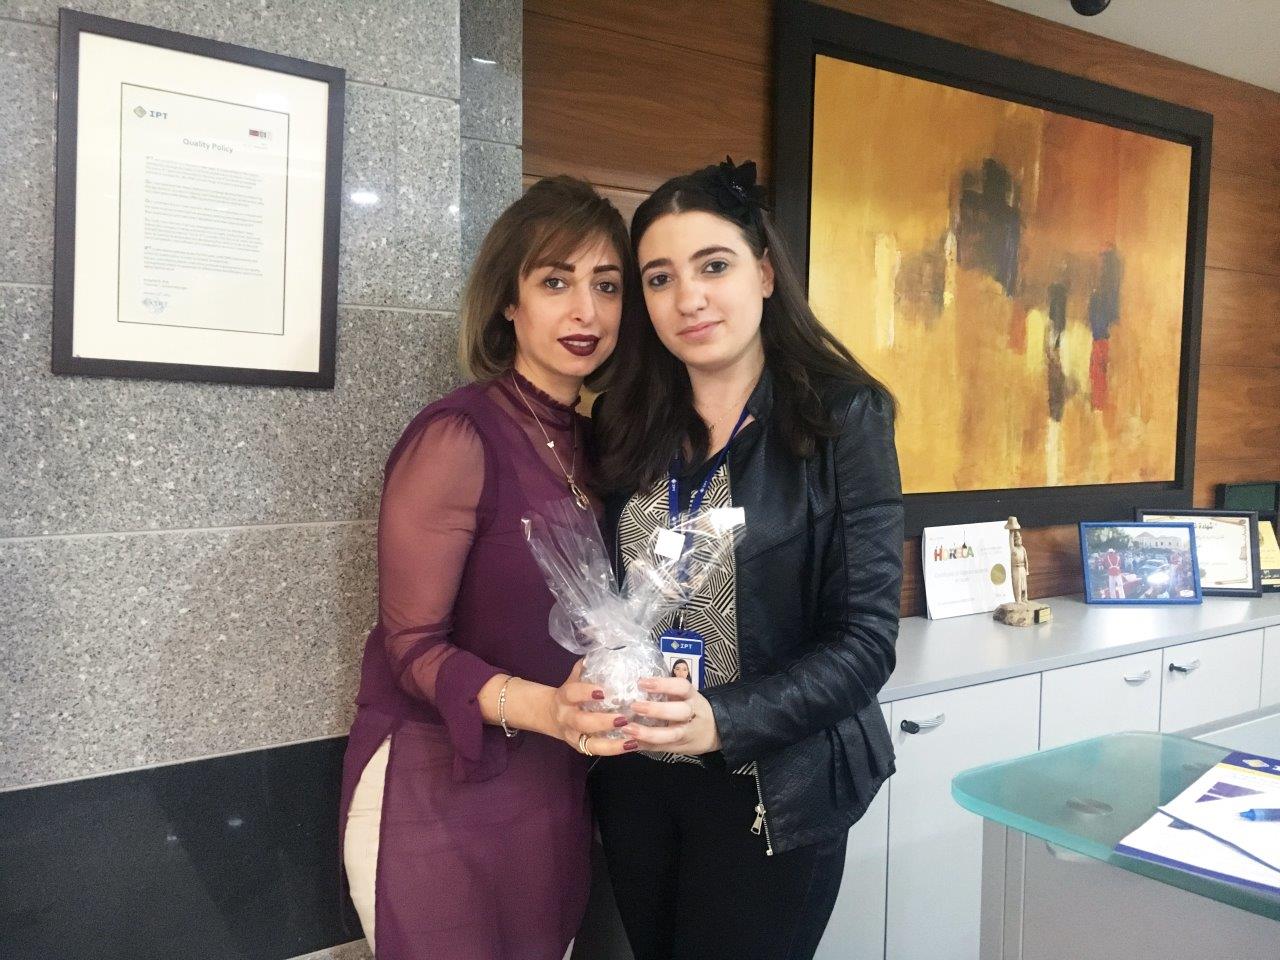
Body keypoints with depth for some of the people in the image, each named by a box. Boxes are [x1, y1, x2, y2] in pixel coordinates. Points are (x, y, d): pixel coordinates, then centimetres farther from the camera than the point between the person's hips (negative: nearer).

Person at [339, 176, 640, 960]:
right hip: (439, 793, -7)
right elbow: (412, 647, -18)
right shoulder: (456, 436, -19)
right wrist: (542, 708, -31)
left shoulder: (588, 442, 4)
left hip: (555, 794, 7)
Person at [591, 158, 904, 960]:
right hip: (635, 781, 4)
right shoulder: (627, 425, 1)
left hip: (773, 790, -4)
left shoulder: (843, 419, -12)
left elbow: (866, 640, -15)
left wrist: (724, 720, -26)